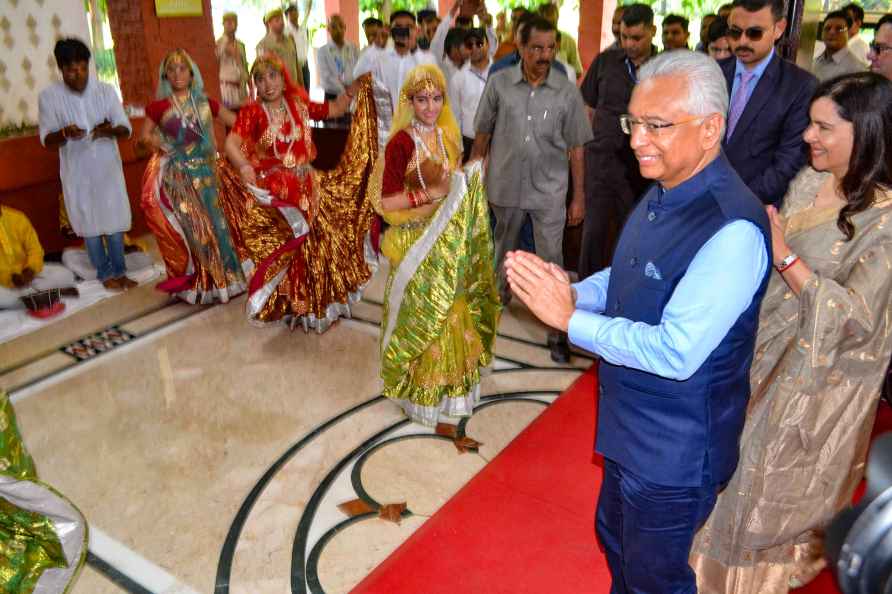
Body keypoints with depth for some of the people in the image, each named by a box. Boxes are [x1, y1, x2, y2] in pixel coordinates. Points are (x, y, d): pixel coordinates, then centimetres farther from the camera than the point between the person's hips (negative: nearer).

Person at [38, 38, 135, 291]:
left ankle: (120, 271, 23)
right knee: (89, 223, 8)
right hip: (77, 171, -1)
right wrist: (65, 133, -29)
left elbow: (126, 129, -6)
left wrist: (110, 130, -28)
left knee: (115, 220, 8)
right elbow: (46, 140, -7)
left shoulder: (106, 90, -6)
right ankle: (105, 273, 22)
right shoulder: (49, 96, -9)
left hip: (108, 167, 1)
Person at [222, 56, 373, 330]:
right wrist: (243, 165, -44)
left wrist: (355, 88, 5)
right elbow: (231, 143, -25)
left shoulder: (299, 105, 3)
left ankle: (315, 301, 30)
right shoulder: (252, 112, -10)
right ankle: (287, 304, 22)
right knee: (282, 247, 3)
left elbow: (334, 109, 16)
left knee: (315, 243, 10)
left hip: (305, 187, 4)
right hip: (271, 192, -4)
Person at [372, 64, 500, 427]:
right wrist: (431, 194, -23)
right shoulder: (401, 143, -15)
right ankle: (422, 392, 24)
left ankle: (449, 382, 33)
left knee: (451, 312, 14)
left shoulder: (448, 136, 6)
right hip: (416, 242, -6)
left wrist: (464, 185, -4)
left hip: (449, 241, 6)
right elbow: (386, 201, -18)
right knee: (424, 316, 5)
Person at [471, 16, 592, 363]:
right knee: (503, 248, 20)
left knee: (551, 261, 2)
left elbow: (576, 148, -2)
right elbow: (483, 134, 2)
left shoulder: (567, 92, -7)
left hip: (549, 191, -1)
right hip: (505, 186, 1)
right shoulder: (499, 83, -6)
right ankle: (498, 295, 45)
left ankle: (557, 331, 13)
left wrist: (578, 197, -2)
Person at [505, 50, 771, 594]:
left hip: (675, 448, -8)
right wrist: (571, 291, -9)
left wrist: (569, 318, -28)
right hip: (631, 426, 9)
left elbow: (676, 353, -33)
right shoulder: (663, 195, -1)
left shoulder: (733, 230, -31)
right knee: (615, 539, 31)